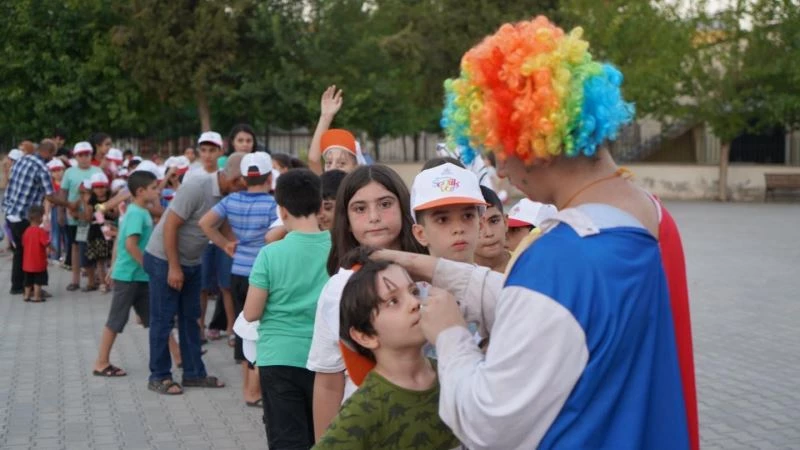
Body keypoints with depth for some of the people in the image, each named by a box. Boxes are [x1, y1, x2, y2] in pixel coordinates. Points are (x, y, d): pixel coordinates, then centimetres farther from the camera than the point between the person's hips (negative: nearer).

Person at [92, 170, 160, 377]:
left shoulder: (141, 211, 11)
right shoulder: (137, 213, -17)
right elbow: (131, 245, -25)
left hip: (139, 276, 9)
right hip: (128, 275, -9)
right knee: (116, 320, 0)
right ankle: (101, 364, 9)